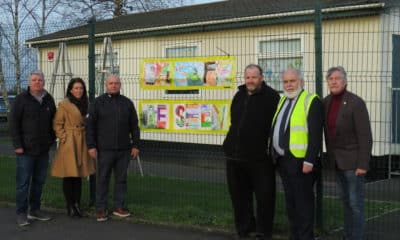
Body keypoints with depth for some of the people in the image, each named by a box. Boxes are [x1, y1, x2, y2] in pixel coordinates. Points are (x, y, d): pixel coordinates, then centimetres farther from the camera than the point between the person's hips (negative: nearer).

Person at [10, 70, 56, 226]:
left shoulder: (48, 99, 9)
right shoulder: (22, 99, -6)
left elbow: (53, 121, 17)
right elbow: (14, 123, -8)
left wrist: (52, 139, 8)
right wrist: (17, 144, -14)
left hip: (43, 150, 5)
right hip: (26, 149, -5)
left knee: (39, 181, 11)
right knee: (23, 182, -3)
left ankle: (34, 210, 22)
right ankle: (21, 213, 4)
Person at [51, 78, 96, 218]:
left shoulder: (84, 104, 13)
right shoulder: (64, 104, -7)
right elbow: (57, 124, -7)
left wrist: (88, 138, 10)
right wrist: (64, 138, -12)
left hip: (82, 143, 6)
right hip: (68, 144, -6)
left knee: (79, 175, 9)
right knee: (68, 176, 0)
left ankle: (77, 205, 17)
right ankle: (70, 207, 8)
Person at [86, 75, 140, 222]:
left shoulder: (127, 103, 10)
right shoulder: (98, 102, 2)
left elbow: (134, 126, 12)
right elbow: (90, 125, -1)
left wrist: (135, 145, 6)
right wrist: (91, 146, -7)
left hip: (124, 149, 3)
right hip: (105, 149, -3)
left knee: (121, 178, 8)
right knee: (103, 179, 2)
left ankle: (118, 207, 18)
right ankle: (101, 209, 9)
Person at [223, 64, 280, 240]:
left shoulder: (271, 97, -8)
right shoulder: (239, 96, 13)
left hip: (259, 157, -6)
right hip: (235, 155, 7)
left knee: (264, 196, 1)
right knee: (239, 194, 14)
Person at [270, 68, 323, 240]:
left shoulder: (311, 101, -9)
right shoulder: (282, 101, 15)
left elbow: (315, 135, -16)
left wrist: (309, 161, -20)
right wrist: (273, 154, 14)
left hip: (300, 161, -8)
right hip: (283, 160, 8)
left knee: (303, 202, -1)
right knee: (290, 202, 14)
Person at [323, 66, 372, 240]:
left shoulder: (356, 102, -14)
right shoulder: (326, 102, 3)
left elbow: (365, 136, -15)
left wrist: (363, 165, -17)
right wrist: (330, 156, 6)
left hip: (352, 160, -6)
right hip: (336, 160, 6)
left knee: (355, 203, -2)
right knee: (345, 200, 15)